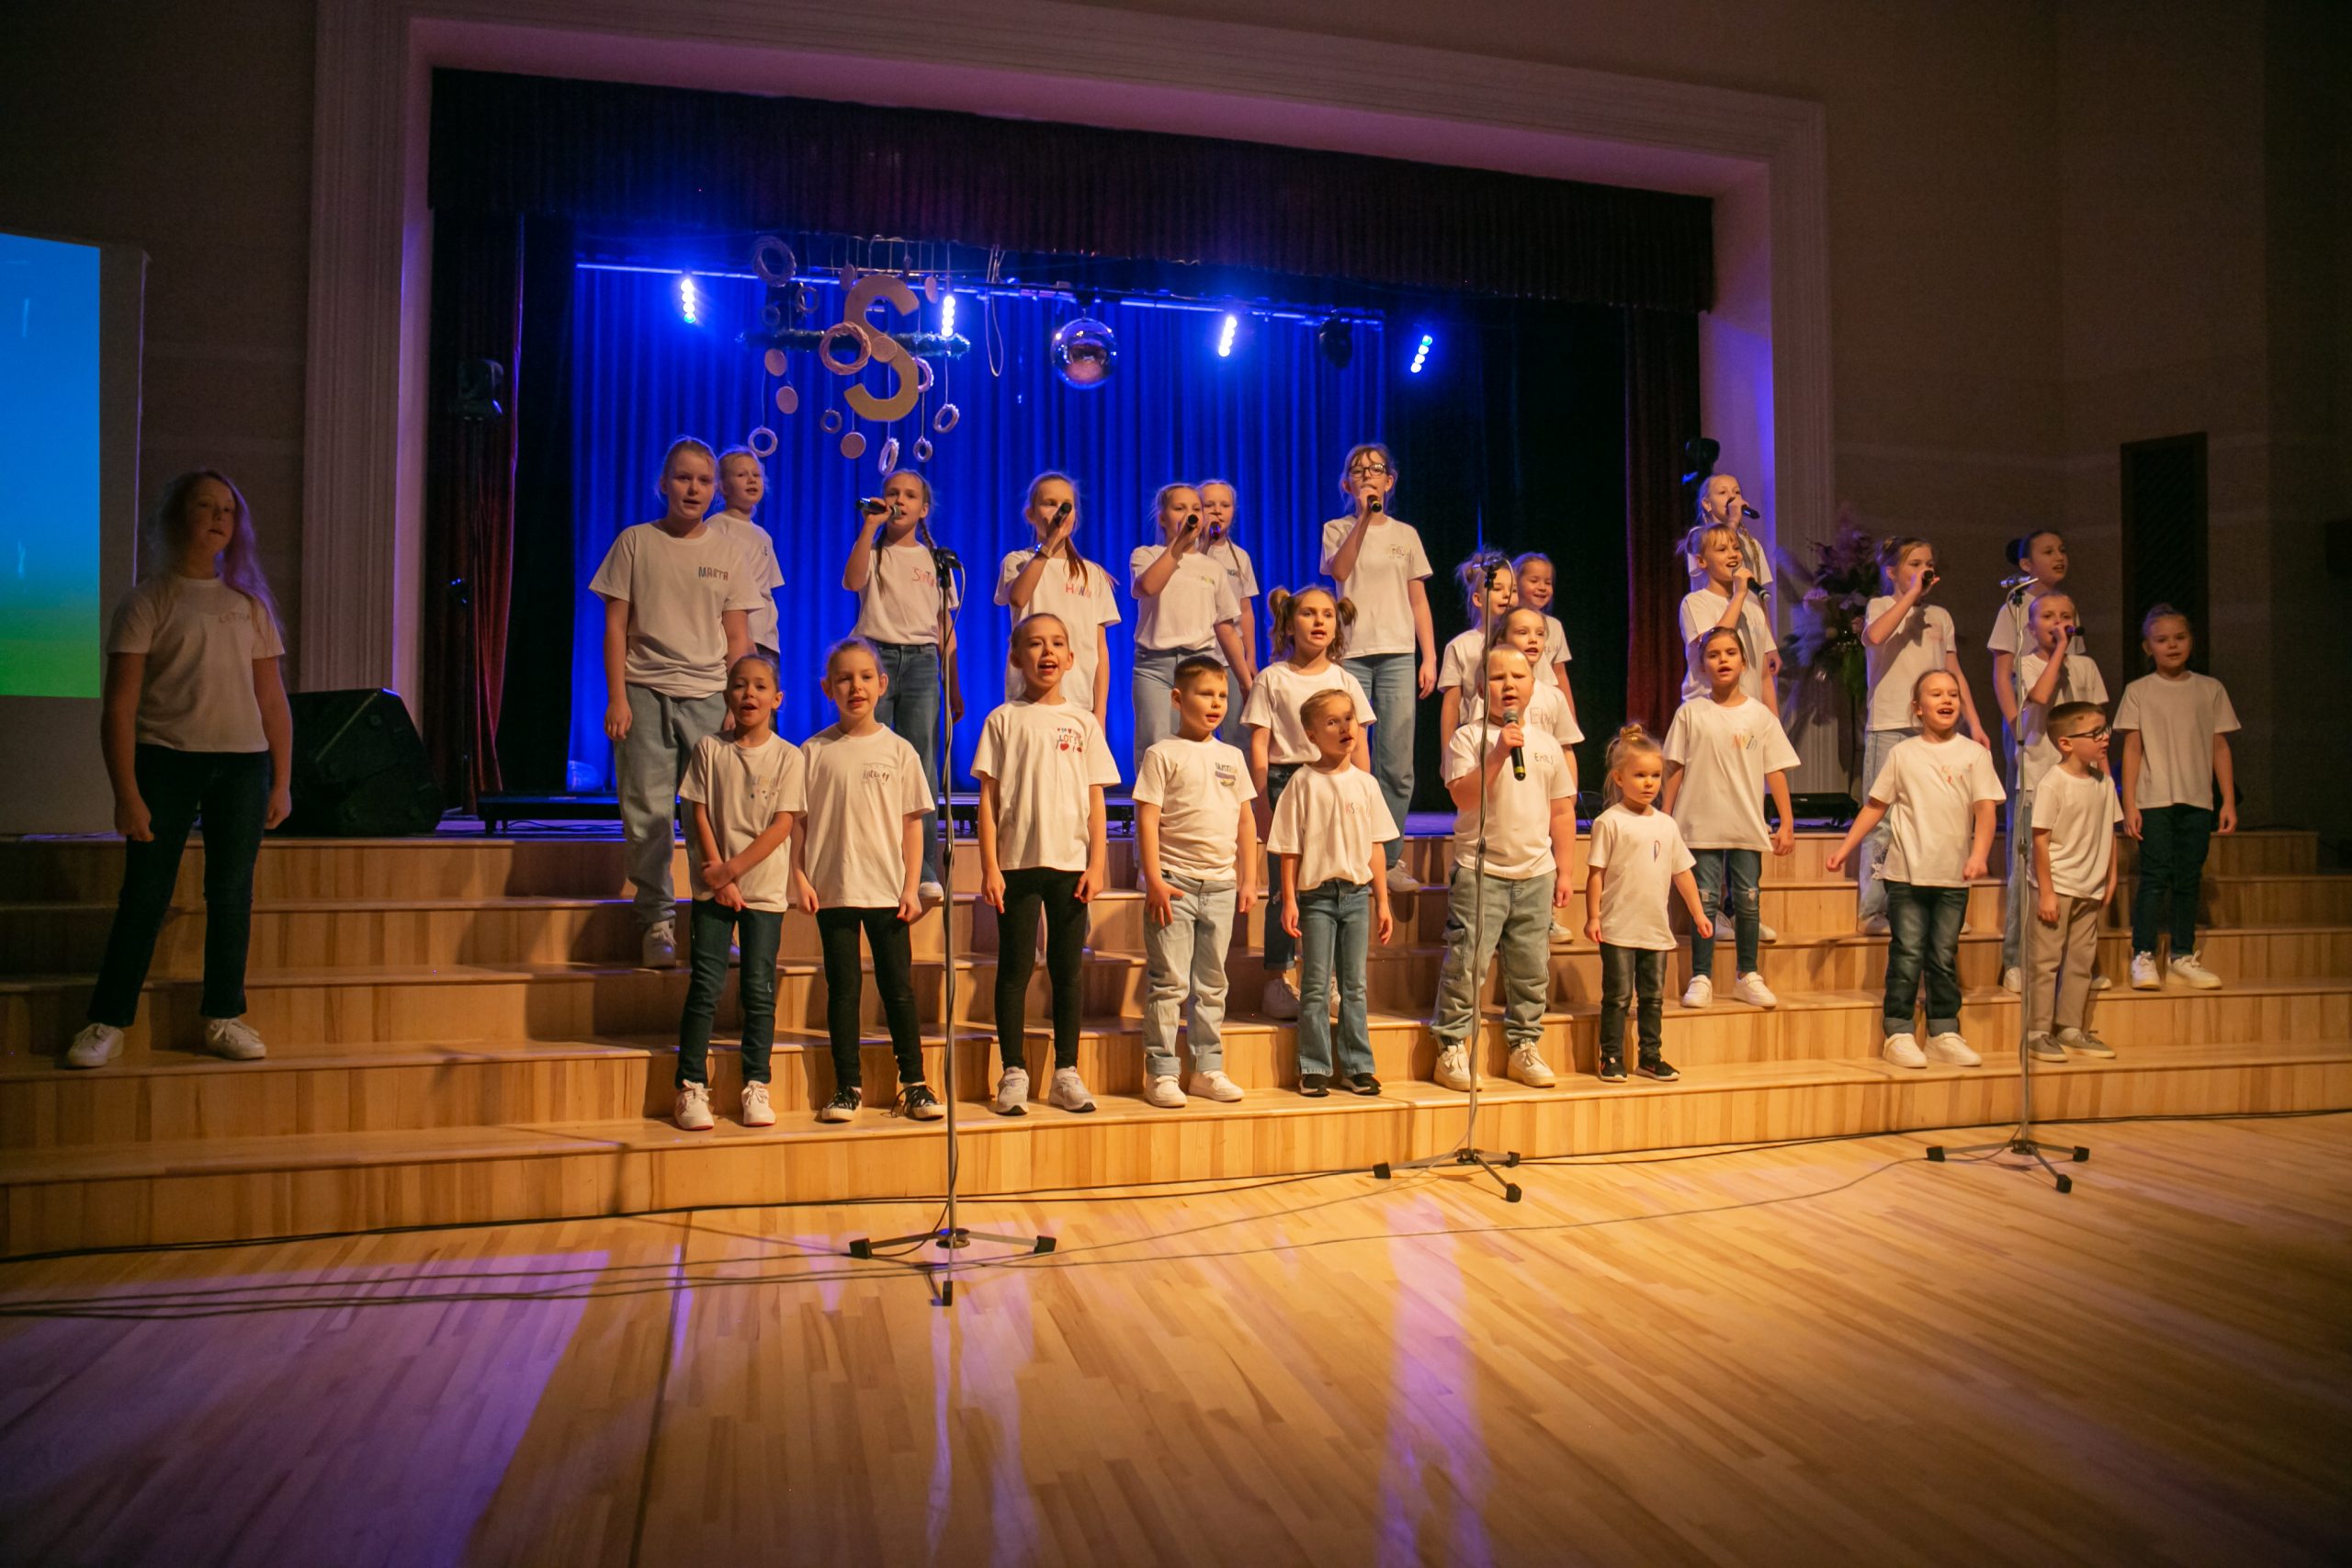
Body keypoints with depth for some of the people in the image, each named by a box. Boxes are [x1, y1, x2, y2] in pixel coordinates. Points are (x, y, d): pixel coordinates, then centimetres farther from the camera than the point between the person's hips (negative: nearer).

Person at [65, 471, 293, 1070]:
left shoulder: (249, 605, 13)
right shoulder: (147, 601, 2)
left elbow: (273, 702, 13)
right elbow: (119, 706, -3)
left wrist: (282, 782, 7)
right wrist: (125, 792, -10)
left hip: (242, 762, 3)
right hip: (164, 757, -3)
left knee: (231, 892, 4)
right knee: (145, 893, 0)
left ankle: (223, 1018, 13)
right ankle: (107, 1022, 10)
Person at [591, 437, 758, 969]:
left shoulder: (727, 551, 10)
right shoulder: (636, 542, 6)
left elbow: (738, 637, 9)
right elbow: (616, 626, 4)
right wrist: (617, 698, -4)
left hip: (709, 695, 1)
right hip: (645, 692, -1)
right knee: (648, 811, -1)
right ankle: (656, 922, 8)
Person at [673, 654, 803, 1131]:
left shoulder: (787, 756, 0)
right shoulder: (709, 749, 3)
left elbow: (783, 825, -6)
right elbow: (700, 816, 0)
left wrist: (732, 869, -13)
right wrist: (720, 881, -8)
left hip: (765, 887, 0)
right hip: (713, 887, 0)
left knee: (759, 989, 2)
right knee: (706, 986, -2)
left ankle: (755, 1087, 11)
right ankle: (691, 1087, 6)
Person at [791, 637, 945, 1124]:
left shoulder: (899, 750, 3)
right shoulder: (815, 751, 2)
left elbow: (912, 823, 4)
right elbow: (798, 821, 4)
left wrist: (911, 887, -2)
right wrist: (800, 878, -5)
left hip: (888, 888, 0)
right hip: (833, 889, 0)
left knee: (898, 987, 4)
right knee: (843, 987, 5)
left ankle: (914, 1084, 13)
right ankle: (847, 1087, 14)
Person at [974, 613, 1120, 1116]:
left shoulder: (1083, 723, 8)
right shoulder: (1003, 720, 3)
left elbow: (1095, 800, 7)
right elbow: (988, 797, 0)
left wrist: (1097, 864, 0)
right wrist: (990, 867, -6)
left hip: (1070, 863, 2)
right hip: (1016, 863, -2)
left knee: (1068, 970, 7)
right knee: (1015, 969, 2)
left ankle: (1066, 1073, 16)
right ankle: (1014, 1074, 10)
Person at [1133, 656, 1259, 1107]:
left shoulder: (1232, 757, 12)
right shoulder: (1163, 755, -3)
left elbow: (1246, 820, 15)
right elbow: (1147, 819, -8)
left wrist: (1248, 879, 10)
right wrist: (1154, 879, -15)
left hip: (1222, 885, 5)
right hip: (1175, 882, -5)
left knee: (1212, 984, 11)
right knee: (1169, 982, -2)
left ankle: (1208, 1069, 19)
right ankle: (1161, 1073, 5)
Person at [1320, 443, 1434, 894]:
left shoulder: (1406, 535, 14)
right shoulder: (1337, 529, 9)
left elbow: (1419, 602, 13)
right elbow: (1339, 570, -12)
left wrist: (1429, 658, 5)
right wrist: (1363, 516, -14)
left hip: (1397, 656, 2)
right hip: (1350, 654, -1)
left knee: (1397, 766, -3)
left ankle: (1390, 860, 5)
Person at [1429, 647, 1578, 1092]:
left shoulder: (1547, 745, 11)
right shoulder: (1468, 738, -2)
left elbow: (1562, 812, 14)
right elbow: (1464, 796, -16)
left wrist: (1565, 872, 10)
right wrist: (1498, 754, -22)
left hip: (1536, 875, 4)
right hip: (1480, 872, -4)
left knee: (1531, 968, 10)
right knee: (1467, 962, -6)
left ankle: (1525, 1046, 23)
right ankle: (1452, 1047, 5)